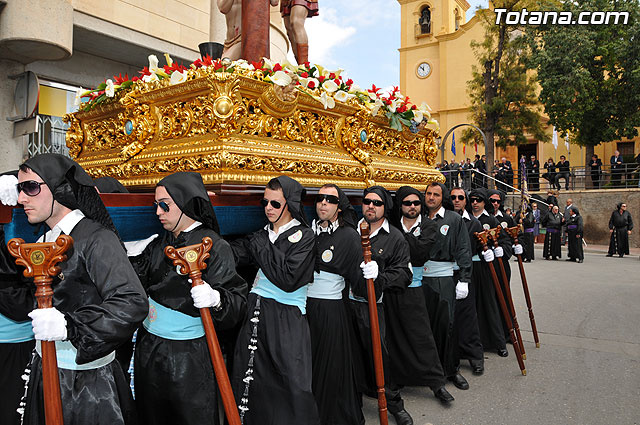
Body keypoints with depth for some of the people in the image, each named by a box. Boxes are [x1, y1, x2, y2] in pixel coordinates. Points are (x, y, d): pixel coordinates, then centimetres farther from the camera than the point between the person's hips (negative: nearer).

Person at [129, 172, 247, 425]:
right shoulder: (159, 244, 5)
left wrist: (215, 299, -38)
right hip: (148, 349, 6)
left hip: (189, 357, -6)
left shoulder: (215, 247, -16)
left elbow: (237, 301, -19)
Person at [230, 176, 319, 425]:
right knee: (247, 381, 11)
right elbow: (233, 254, -1)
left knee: (293, 389, -3)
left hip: (286, 319, -5)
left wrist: (262, 248, -11)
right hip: (255, 312, 6)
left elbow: (288, 279, -16)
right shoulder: (262, 236, 12)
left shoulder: (304, 236, -5)